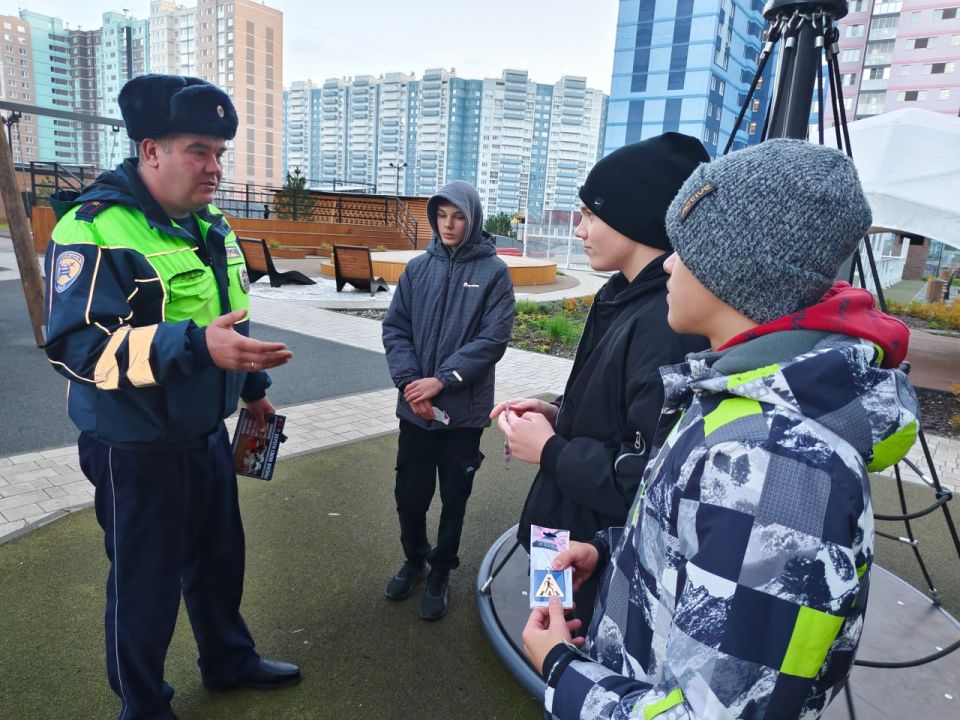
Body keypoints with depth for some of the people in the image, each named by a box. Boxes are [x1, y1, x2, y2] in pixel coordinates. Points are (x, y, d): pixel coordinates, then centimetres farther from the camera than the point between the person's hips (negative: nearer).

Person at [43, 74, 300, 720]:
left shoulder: (210, 226, 7)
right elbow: (78, 345, -28)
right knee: (145, 583, 11)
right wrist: (197, 346, -40)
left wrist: (251, 386, 19)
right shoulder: (94, 228, -19)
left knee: (219, 556, 22)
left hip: (207, 433, 8)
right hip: (136, 449, -7)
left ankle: (229, 660, 47)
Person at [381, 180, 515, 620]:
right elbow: (394, 328, 2)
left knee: (453, 496, 11)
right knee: (409, 494, 12)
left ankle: (440, 573, 34)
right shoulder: (418, 268, 4)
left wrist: (442, 380, -17)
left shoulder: (493, 271, -4)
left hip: (464, 409, -2)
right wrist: (411, 383, -12)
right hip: (415, 407, 3)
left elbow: (493, 339, -11)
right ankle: (413, 561, 39)